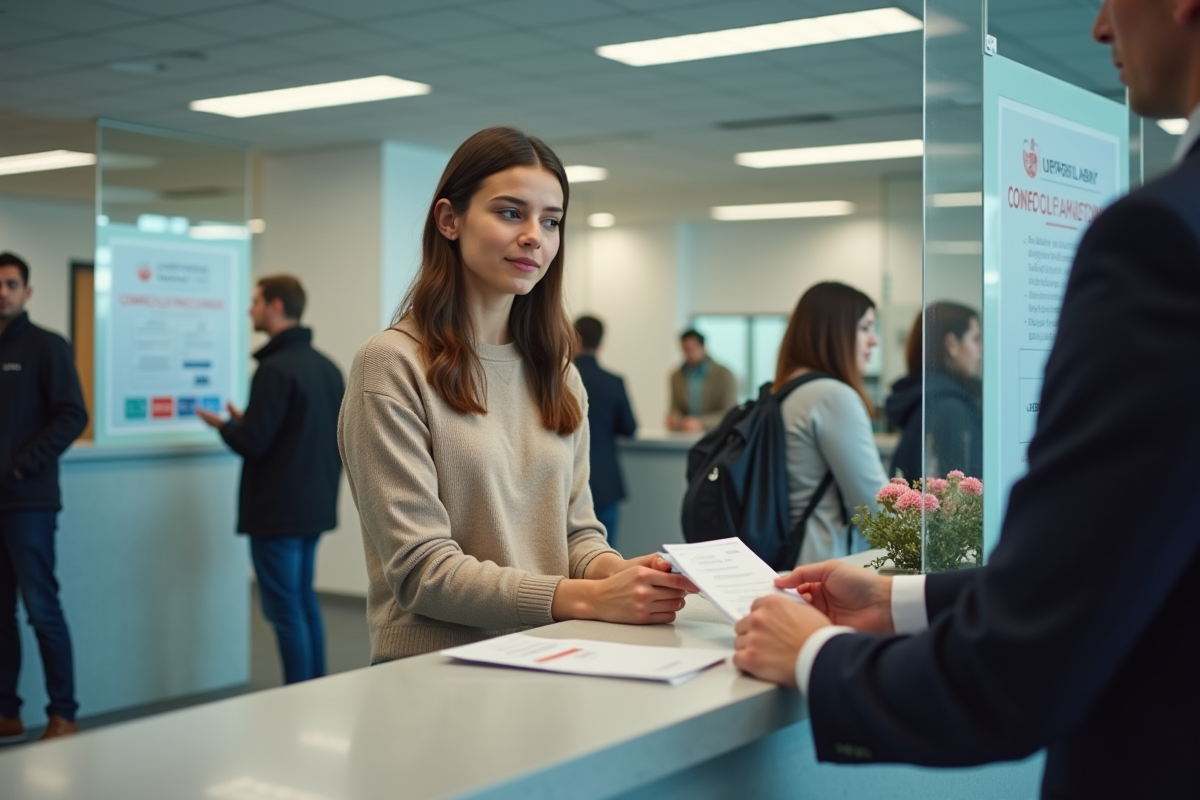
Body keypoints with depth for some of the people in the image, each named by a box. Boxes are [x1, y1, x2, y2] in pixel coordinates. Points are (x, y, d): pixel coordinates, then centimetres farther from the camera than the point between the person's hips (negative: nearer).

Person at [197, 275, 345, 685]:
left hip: (278, 509, -9)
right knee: (304, 599, 17)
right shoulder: (326, 366, 9)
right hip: (315, 505, 9)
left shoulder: (276, 369, -18)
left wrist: (225, 424, 1)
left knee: (284, 607, -1)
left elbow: (252, 443, -21)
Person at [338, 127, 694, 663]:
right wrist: (589, 599, -19)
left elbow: (577, 529, 13)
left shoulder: (557, 372, 15)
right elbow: (421, 570, -11)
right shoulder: (392, 364, -6)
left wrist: (616, 571, -9)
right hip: (435, 671, -5)